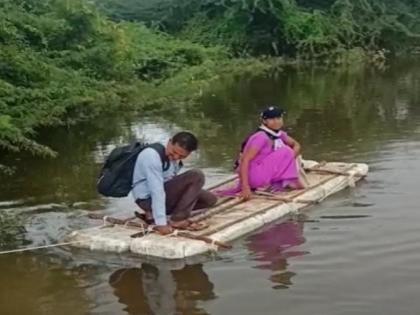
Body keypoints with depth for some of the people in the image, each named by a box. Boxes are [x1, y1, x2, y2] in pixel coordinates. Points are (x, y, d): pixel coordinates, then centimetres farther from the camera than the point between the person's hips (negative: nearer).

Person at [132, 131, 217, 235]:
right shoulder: (152, 155, -25)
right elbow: (156, 190, -31)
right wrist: (161, 223, -34)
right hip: (148, 199, -9)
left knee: (210, 199, 5)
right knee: (196, 176, -21)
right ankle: (178, 220, -16)